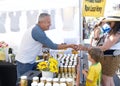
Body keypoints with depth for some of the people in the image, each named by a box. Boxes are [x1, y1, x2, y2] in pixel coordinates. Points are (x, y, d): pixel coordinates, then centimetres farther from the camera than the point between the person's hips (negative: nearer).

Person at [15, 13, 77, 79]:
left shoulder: (36, 29, 8)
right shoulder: (37, 32, -22)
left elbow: (47, 44, 18)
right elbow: (52, 46, -20)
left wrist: (59, 45, 8)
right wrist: (69, 46, -13)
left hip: (30, 61, 9)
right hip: (24, 62, -9)